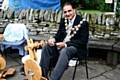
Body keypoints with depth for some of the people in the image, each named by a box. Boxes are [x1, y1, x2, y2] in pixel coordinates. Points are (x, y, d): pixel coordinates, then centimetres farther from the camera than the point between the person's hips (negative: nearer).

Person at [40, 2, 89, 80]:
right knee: (47, 47, -16)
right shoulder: (63, 20, 7)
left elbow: (83, 41, -17)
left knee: (64, 51, -37)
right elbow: (59, 34, 14)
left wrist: (66, 44, -25)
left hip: (76, 47, -6)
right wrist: (54, 39, -11)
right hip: (62, 44, 6)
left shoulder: (83, 22, -12)